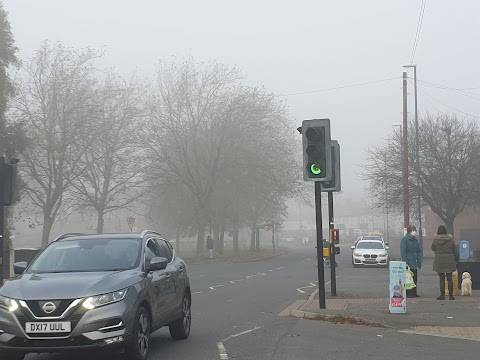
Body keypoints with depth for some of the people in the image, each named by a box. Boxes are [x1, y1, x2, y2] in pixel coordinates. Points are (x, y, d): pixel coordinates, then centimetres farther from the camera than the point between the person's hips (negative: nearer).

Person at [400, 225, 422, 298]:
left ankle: (414, 292, 14)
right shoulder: (405, 239, -6)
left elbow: (419, 251, 18)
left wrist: (419, 262, 10)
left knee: (415, 278, 8)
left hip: (415, 263, 7)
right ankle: (408, 293, -2)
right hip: (408, 263, -7)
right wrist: (405, 262, -18)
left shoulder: (415, 240, 16)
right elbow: (403, 251, -11)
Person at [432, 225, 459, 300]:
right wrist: (456, 260, 12)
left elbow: (433, 248, 10)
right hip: (449, 261, 1)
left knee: (442, 279, 2)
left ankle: (442, 295, 2)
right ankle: (451, 295, 10)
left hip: (439, 261, -1)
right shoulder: (450, 240, -3)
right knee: (449, 278, 8)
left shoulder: (435, 240, -7)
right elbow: (455, 251, 3)